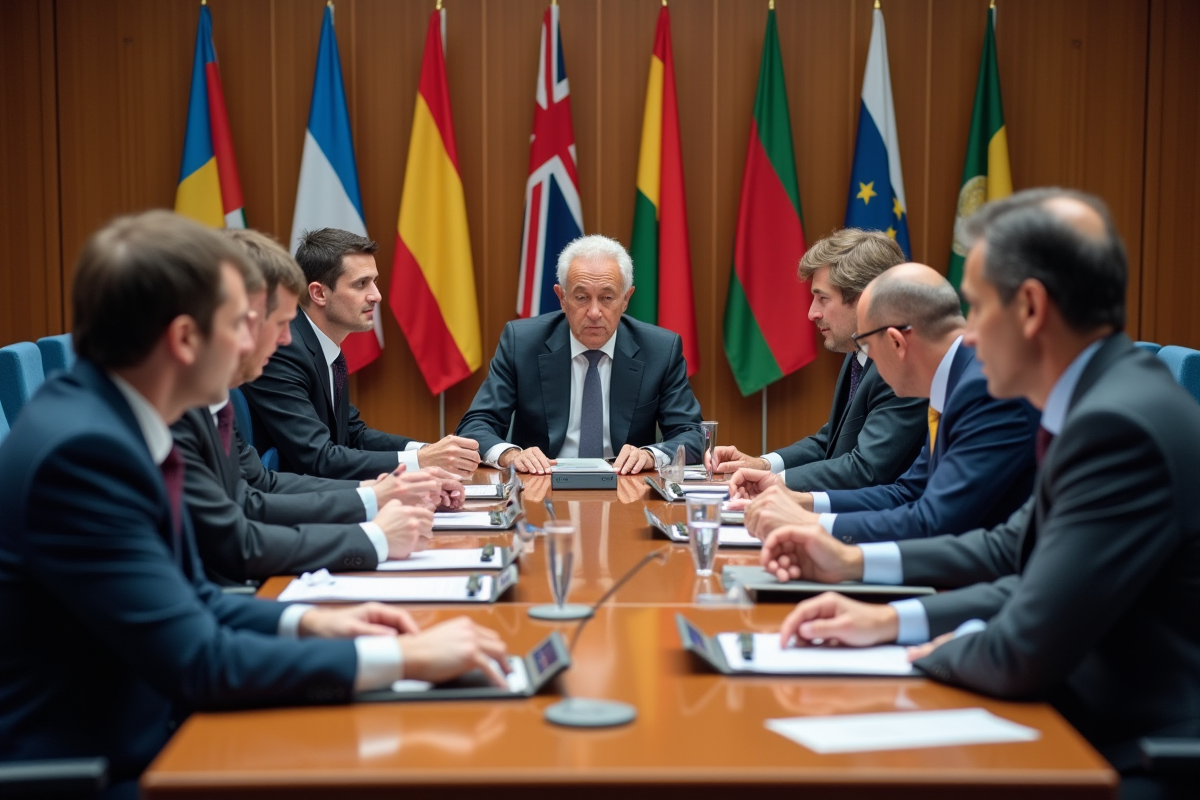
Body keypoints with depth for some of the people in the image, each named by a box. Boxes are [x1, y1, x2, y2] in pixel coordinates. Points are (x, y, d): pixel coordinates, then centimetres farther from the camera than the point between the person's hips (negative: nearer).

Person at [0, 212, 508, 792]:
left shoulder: (111, 417, 3)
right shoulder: (81, 448, -23)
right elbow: (198, 662, -23)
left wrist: (307, 622, -2)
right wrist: (402, 658, -20)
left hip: (138, 736, 8)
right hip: (85, 771, -8)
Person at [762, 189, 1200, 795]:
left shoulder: (1122, 423, -24)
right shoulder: (1107, 400, 6)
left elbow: (1022, 656, -23)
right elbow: (1014, 555, 15)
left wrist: (933, 651, -4)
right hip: (1102, 728, 8)